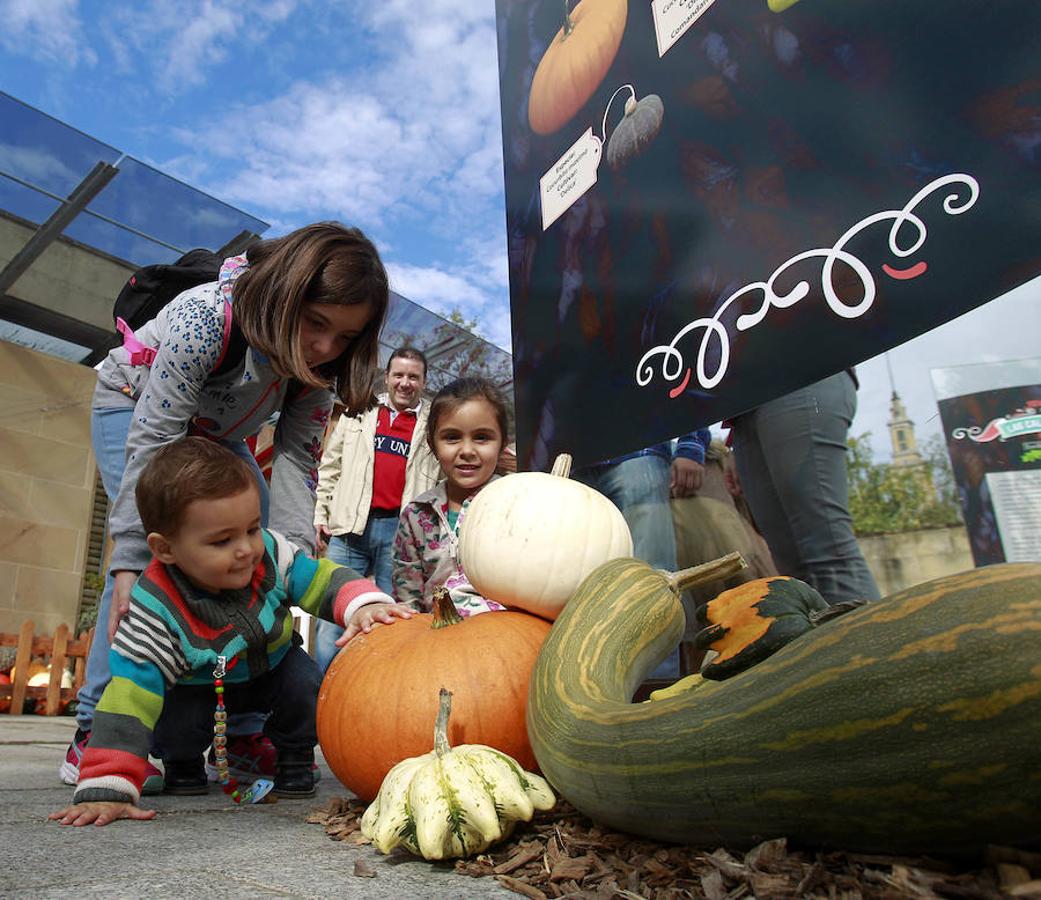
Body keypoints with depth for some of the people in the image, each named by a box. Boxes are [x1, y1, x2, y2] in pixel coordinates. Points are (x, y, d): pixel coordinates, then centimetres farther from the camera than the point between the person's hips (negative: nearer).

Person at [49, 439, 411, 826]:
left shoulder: (271, 554, -29)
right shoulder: (156, 611, -35)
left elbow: (323, 579, -20)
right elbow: (130, 700, -37)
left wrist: (363, 605, -42)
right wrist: (107, 790, -42)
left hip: (271, 667, 2)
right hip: (199, 686, -1)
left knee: (303, 679, -24)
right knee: (176, 718, -27)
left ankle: (295, 758, 3)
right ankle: (183, 765, 9)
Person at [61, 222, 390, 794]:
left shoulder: (319, 362, -23)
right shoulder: (207, 316, -39)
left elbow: (296, 460, -24)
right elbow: (153, 441, -39)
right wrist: (130, 563, -43)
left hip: (217, 433, 5)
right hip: (134, 407, -5)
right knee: (156, 541, -28)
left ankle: (244, 733, 0)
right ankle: (96, 734, -18)